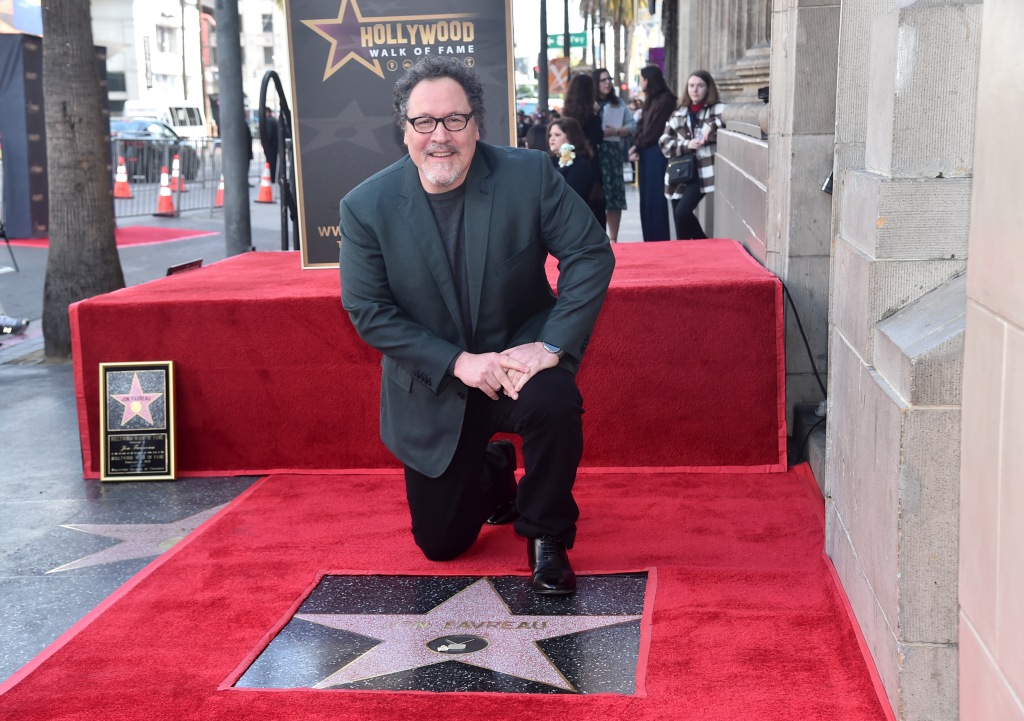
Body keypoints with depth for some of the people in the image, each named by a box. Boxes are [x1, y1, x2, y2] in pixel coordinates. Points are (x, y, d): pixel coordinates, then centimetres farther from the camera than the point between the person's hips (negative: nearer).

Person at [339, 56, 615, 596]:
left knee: (555, 401, -37)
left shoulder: (529, 175, -13)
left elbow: (591, 253, -11)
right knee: (440, 544, 5)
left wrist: (552, 345, -24)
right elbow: (368, 311, -12)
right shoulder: (366, 207, -12)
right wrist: (459, 363, -21)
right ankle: (491, 474, 42)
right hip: (434, 388, 1)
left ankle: (546, 537, -8)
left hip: (518, 357, -1)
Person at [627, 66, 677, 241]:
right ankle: (650, 240, 16)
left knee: (655, 198, -5)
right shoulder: (651, 100, 16)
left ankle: (659, 241, 1)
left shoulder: (665, 100, -12)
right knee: (647, 198, 10)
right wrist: (636, 147, -3)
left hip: (656, 154, -9)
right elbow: (641, 126, 12)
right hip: (646, 154, 9)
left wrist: (637, 146, -6)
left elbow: (654, 130, -15)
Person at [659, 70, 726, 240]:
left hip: (702, 172, -5)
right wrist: (686, 144, -9)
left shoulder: (717, 109, 2)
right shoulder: (678, 113, 14)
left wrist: (711, 126, -25)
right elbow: (664, 143, 8)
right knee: (680, 221, 5)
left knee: (682, 213, -19)